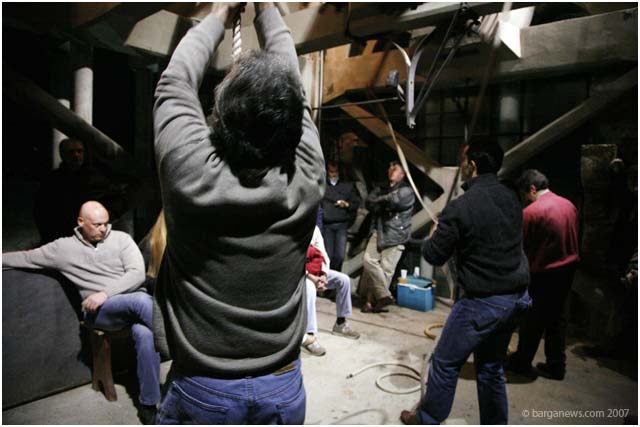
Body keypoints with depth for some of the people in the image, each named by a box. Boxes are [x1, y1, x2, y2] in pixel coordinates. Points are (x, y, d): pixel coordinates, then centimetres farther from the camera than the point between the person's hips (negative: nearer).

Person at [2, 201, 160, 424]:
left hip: (134, 301, 1)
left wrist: (105, 293, -14)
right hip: (99, 311, -1)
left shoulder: (121, 239, 4)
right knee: (142, 300, -35)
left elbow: (137, 273, -5)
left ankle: (148, 404, -19)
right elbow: (26, 257, 19)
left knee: (145, 335, -35)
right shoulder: (64, 247, 9)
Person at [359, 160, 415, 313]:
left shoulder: (406, 191, 2)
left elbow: (395, 201, -18)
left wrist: (381, 201, 0)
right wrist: (386, 203, -9)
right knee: (369, 260, -11)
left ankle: (373, 299, 3)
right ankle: (384, 295, -1)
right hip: (379, 231, 5)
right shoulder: (381, 189, 20)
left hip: (396, 234, -5)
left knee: (386, 268, -7)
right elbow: (369, 203, 4)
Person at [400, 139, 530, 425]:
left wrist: (435, 235, 10)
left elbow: (434, 256, -10)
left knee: (445, 362, 12)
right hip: (517, 296, 7)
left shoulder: (461, 207, -19)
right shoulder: (512, 198, 1)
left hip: (484, 301, -7)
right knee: (491, 366, 22)